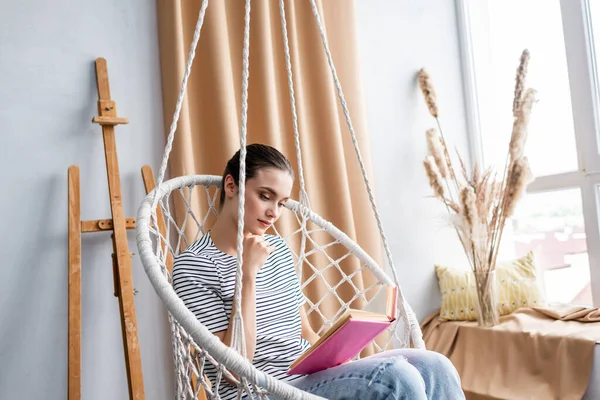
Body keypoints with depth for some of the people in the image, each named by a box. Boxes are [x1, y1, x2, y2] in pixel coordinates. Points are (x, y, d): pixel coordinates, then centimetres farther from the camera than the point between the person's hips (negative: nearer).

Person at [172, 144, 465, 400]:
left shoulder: (278, 249, 13)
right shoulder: (194, 265, -9)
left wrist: (334, 360, -4)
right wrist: (248, 274, -20)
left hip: (314, 376, 7)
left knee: (434, 367, -13)